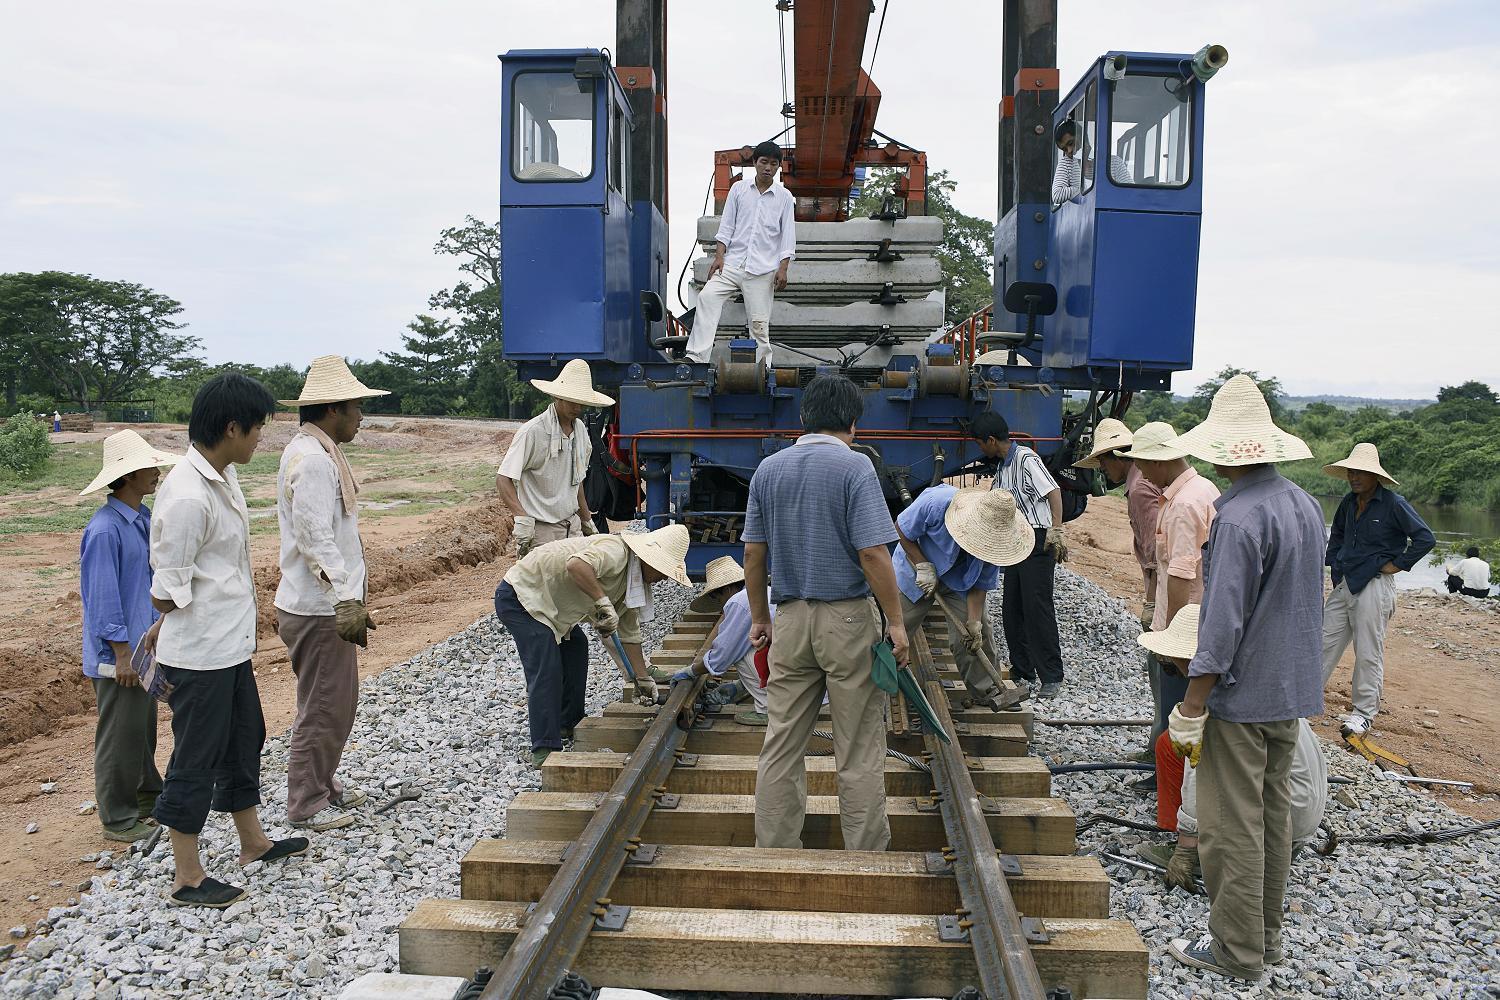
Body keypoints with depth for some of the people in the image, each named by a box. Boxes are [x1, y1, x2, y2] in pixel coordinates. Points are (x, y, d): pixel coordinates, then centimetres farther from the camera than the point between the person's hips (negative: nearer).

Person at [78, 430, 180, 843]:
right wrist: (122, 654, -18)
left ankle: (148, 798, 34)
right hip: (119, 653, -9)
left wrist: (157, 626, 18)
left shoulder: (143, 518, 5)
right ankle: (119, 818, 16)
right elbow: (102, 597, -21)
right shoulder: (105, 530, -22)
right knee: (120, 736, 4)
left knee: (144, 728, 20)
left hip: (147, 643, 9)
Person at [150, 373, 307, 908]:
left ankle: (253, 842, 40)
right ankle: (187, 878, 20)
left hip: (231, 646, 10)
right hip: (199, 654, -10)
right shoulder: (187, 497, -26)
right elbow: (166, 595, -21)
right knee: (196, 759, 4)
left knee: (244, 738, 22)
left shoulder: (225, 476, 4)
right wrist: (214, 606, -4)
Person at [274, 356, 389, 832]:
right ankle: (307, 805, 14)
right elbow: (316, 539, -26)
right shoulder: (311, 459, -19)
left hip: (327, 605, 10)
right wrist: (346, 601, -29)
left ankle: (323, 783, 35)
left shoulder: (318, 452, 14)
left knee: (338, 702, 20)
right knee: (324, 708, 1)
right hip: (319, 609, -10)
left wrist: (347, 598, 23)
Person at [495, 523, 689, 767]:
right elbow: (576, 565, -44)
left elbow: (630, 633, 14)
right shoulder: (616, 551, -23)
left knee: (576, 648, 20)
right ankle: (544, 751, -12)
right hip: (519, 594, -11)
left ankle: (567, 725, 30)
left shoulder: (634, 581, 7)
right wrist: (604, 603, -37)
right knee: (546, 672, -15)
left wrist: (643, 679, 14)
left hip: (541, 601, 11)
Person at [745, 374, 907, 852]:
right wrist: (896, 622, -8)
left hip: (790, 618, 5)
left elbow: (753, 553, 8)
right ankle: (865, 854, 13)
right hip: (848, 619, -4)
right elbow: (873, 553, -16)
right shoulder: (855, 467, -10)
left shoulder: (768, 469, 6)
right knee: (860, 751, 6)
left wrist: (760, 619, 17)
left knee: (781, 745, 10)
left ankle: (774, 853, 17)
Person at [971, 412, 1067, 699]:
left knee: (1037, 606, -11)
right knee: (1011, 609, 10)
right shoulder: (1002, 467, 17)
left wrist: (1057, 530, -28)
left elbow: (1053, 492, -20)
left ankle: (1051, 677, -6)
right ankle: (1022, 671, 19)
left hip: (1038, 541, -9)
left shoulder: (1026, 459, -12)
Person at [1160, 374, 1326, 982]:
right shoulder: (1306, 505, 6)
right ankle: (1266, 934, 31)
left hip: (1241, 694, -9)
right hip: (1292, 690, 9)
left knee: (1232, 825, 3)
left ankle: (1238, 951, 14)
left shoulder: (1240, 517, -22)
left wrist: (1190, 710, -17)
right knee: (1273, 813, 18)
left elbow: (1223, 623, -23)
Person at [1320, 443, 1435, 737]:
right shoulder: (1349, 502, 8)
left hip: (1374, 585, -7)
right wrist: (1334, 561, 17)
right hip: (1345, 584, 7)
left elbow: (1425, 539, -12)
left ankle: (1363, 712, 8)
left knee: (1368, 652, 0)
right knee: (1325, 641, 8)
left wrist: (1398, 564, -11)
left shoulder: (1393, 504, -11)